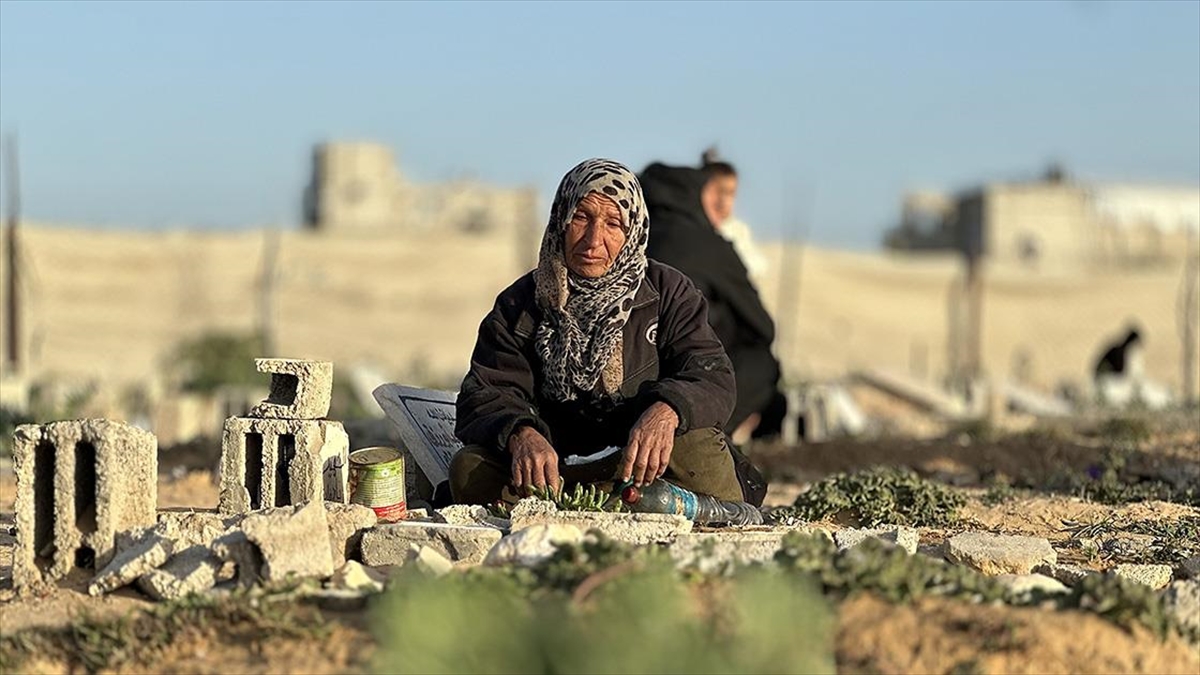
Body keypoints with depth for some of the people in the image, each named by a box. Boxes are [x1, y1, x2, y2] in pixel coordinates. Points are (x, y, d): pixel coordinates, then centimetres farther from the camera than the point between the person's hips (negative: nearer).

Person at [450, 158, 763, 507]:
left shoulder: (668, 293, 6)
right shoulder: (519, 306, 7)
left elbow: (712, 377, -6)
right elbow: (486, 394, -5)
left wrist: (667, 410, -32)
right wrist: (520, 435, -31)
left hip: (644, 466, -1)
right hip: (552, 474, 1)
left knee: (697, 448, -34)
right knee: (470, 468, -29)